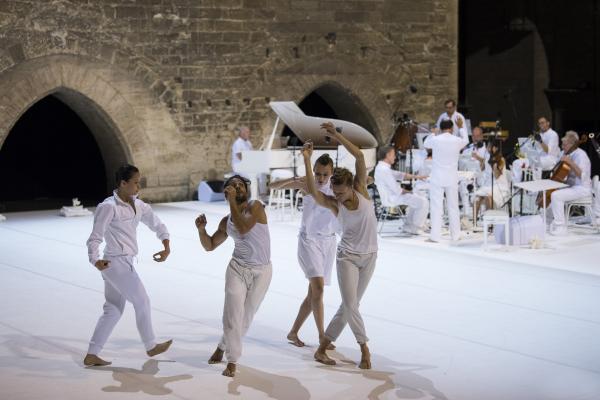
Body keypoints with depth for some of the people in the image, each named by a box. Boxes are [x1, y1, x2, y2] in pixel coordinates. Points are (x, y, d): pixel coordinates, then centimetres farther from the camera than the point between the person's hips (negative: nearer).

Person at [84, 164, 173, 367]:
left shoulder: (138, 206, 8)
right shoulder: (108, 207, -16)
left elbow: (157, 225, 18)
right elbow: (95, 237, -16)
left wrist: (167, 247, 4)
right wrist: (95, 260, -32)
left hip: (124, 263, 9)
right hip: (116, 263, -9)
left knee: (113, 310, 12)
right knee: (142, 301, 4)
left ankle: (91, 355, 15)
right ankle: (151, 347, 23)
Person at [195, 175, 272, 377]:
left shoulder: (256, 207, -11)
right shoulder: (226, 222, 2)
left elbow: (243, 228, -28)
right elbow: (209, 246, 11)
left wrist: (233, 201, -27)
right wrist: (201, 229, -9)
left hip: (262, 271, -2)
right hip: (238, 269, 2)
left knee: (246, 317, 9)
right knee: (232, 314, -8)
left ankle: (223, 346, 31)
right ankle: (232, 361, 5)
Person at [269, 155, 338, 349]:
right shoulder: (307, 182, -7)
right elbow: (274, 185, -11)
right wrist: (293, 180, -28)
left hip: (328, 241, 4)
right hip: (309, 240, -4)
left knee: (314, 293, 7)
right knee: (318, 287, -19)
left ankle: (293, 332, 20)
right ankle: (322, 335, -14)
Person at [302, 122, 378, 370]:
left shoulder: (361, 190, -8)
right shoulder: (333, 203, -11)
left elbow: (360, 157, -19)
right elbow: (313, 192, -31)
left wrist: (337, 136, -26)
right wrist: (307, 160, -40)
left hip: (369, 256, 2)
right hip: (347, 256, -2)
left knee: (349, 306, 5)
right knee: (350, 305, -13)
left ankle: (322, 349, 14)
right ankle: (364, 349, 2)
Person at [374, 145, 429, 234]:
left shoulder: (381, 167, 9)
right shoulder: (385, 170, -24)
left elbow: (398, 175, 19)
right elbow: (397, 191, -23)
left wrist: (416, 176, 12)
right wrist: (406, 192, -4)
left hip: (390, 196, 11)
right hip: (394, 198, -11)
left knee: (416, 199, 25)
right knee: (423, 202, -9)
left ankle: (408, 226, 22)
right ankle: (415, 228, 4)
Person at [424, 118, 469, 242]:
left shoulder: (435, 140, -8)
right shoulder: (457, 141, -3)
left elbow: (426, 144, 14)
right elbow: (466, 140, 22)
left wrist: (434, 133, 29)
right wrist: (461, 127, 35)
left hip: (437, 178, -2)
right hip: (452, 179, 2)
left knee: (436, 207, -2)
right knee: (453, 207, 11)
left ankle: (435, 236, -6)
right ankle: (455, 235, 17)